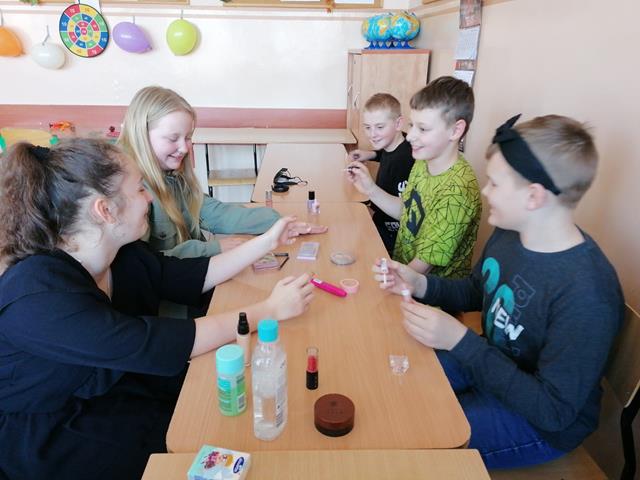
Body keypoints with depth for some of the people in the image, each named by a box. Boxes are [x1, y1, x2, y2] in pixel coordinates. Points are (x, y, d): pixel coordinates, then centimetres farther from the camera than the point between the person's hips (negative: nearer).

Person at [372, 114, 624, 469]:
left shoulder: (586, 295, -33)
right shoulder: (508, 233, -10)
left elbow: (554, 410, -27)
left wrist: (459, 341, -32)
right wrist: (419, 285, -11)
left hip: (542, 424, -6)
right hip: (491, 366, 7)